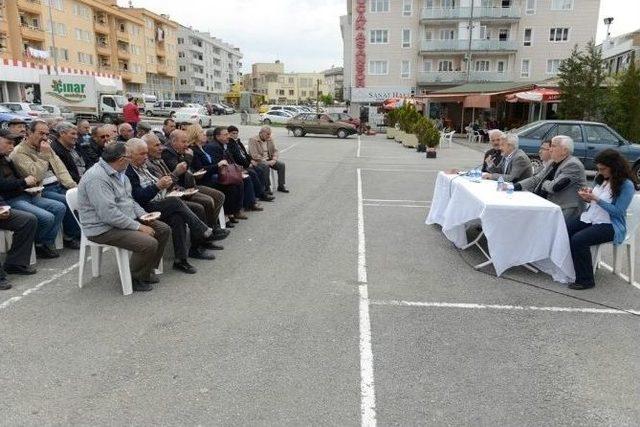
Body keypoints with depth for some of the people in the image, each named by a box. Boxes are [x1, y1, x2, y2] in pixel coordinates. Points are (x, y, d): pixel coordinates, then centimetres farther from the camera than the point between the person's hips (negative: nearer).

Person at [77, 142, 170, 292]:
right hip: (104, 228, -10)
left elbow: (128, 199, 20)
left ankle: (146, 271, 17)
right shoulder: (97, 178, -24)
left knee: (163, 229, 5)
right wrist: (138, 227, -25)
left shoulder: (118, 172, 8)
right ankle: (134, 278, -1)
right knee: (149, 244, -27)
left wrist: (143, 215, 3)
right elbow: (109, 214, -29)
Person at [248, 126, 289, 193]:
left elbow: (275, 150, 10)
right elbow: (254, 155, -19)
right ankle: (267, 188, -25)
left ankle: (281, 186, -6)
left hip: (268, 160, 6)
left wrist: (274, 160, -11)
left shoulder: (270, 139, 10)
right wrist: (266, 162, -24)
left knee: (281, 164, -14)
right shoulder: (253, 140, -11)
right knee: (266, 166, -36)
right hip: (258, 161, -6)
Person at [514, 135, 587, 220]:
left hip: (564, 211, -9)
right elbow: (536, 179, 12)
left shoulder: (573, 165, -14)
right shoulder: (554, 163, 15)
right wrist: (515, 186, -1)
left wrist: (544, 183, -1)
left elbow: (554, 187, -23)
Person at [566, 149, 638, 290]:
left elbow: (618, 212, -16)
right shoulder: (601, 178, 9)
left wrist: (596, 199, -23)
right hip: (590, 218, 7)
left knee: (578, 240, -32)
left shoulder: (626, 185, -11)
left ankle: (585, 280, -20)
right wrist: (588, 197, -5)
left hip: (610, 225, -7)